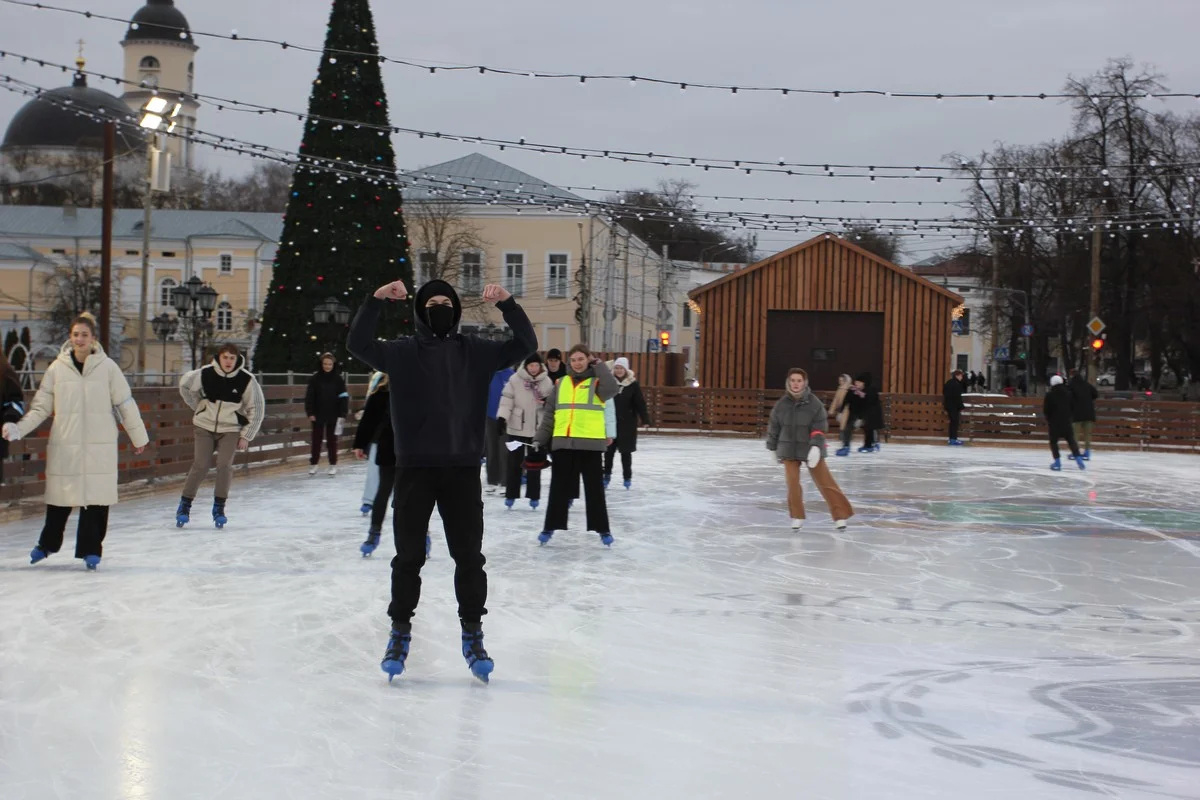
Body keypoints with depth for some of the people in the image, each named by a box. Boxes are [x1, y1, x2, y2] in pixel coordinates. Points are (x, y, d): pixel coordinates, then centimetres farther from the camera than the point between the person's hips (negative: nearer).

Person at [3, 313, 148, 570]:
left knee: (96, 499, -2)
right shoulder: (57, 368, 2)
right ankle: (47, 544, 30)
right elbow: (41, 407, 6)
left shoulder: (108, 367, -1)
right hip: (64, 445, 1)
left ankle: (91, 549, 10)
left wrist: (139, 437, 9)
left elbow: (126, 404, 4)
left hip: (100, 446, -1)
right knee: (60, 497, 9)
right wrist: (18, 429, -7)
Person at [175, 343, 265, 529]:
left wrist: (246, 436, -5)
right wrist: (199, 407, 9)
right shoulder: (205, 374, -13)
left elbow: (257, 409, -5)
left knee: (224, 465, -13)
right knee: (200, 466, -7)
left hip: (230, 429, 0)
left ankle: (219, 508, 1)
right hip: (205, 426, 0)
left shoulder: (246, 380, -15)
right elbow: (184, 384, 8)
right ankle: (184, 506, 5)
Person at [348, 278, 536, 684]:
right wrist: (375, 301, -27)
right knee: (408, 556, 6)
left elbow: (525, 344, -2)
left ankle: (473, 634, 17)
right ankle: (400, 631, 18)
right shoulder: (402, 352, 2)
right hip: (414, 468, -1)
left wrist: (507, 304, -17)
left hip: (463, 468, 1)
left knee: (468, 556, 5)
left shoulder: (476, 351, 6)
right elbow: (358, 344, -13)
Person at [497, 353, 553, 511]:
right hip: (517, 427, -1)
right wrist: (502, 417, -16)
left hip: (538, 428, 1)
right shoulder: (515, 379, -5)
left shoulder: (546, 381, 1)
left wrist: (548, 401, -14)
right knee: (514, 462, 5)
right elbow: (507, 399, -6)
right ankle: (511, 495, 14)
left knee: (535, 462, 6)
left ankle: (534, 496, 14)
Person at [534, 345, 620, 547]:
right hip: (562, 443, 3)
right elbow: (549, 414, 13)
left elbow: (612, 389, -22)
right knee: (559, 487, 9)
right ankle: (550, 527, 18)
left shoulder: (596, 382, 2)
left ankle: (603, 529, 12)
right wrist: (541, 440, 9)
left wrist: (598, 365, -13)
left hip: (590, 443, -3)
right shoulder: (561, 383, 12)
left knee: (594, 488, 4)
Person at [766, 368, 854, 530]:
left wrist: (816, 446, -24)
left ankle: (840, 515, 9)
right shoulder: (781, 404, -3)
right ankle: (797, 517, 15)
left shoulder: (814, 403, -10)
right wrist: (772, 448, 14)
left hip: (811, 449, -2)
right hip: (789, 450, 2)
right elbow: (773, 427, 8)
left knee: (825, 482, 1)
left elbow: (820, 427, -13)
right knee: (792, 483, -3)